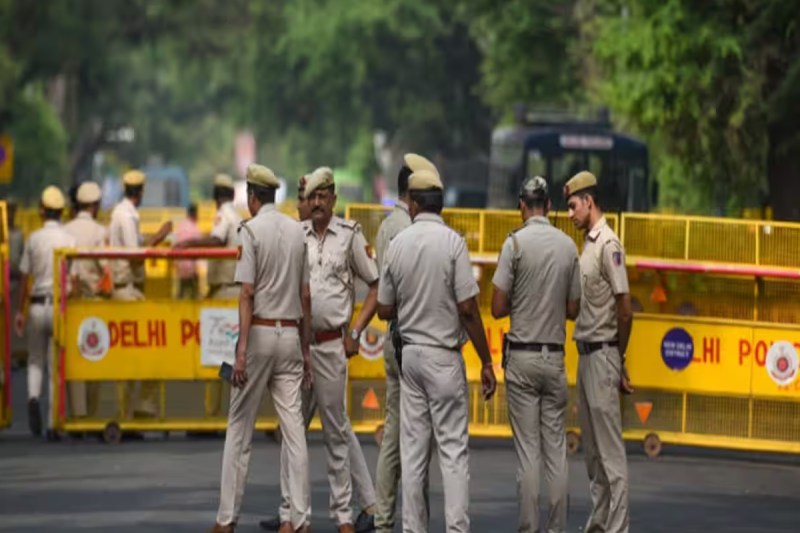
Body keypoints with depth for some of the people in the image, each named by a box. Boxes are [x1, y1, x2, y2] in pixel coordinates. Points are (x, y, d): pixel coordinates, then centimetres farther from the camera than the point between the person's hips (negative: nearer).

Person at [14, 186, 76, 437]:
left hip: (37, 305, 1)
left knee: (35, 360, 17)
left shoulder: (34, 239, 0)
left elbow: (24, 277, 3)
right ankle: (53, 423, 0)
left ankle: (33, 396, -13)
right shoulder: (70, 240, -4)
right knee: (57, 364, 4)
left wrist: (19, 311, 11)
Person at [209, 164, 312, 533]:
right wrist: (305, 349, 17)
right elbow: (305, 296, 12)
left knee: (240, 426, 2)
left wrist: (242, 350, -18)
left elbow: (247, 293, -15)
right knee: (293, 427, 2)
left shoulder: (252, 229, -8)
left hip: (260, 332, -5)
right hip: (290, 334, 5)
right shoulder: (297, 231, 10)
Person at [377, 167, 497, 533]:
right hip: (443, 356, -4)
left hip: (409, 353, 4)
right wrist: (486, 362, -6)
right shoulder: (452, 242, -11)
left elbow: (384, 310, 9)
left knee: (413, 448, 8)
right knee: (453, 448, -3)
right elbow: (468, 308, -14)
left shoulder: (398, 244, 2)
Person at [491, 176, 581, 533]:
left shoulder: (516, 243, -9)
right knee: (556, 447, 7)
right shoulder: (568, 246, 2)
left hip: (522, 357, -3)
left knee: (528, 448, -2)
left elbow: (498, 308, -9)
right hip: (555, 356, 3)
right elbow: (573, 309, 9)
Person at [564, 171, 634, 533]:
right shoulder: (588, 244, 15)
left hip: (602, 354, -10)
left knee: (610, 448, -7)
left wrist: (618, 361, -8)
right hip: (585, 352, 10)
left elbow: (625, 310, -16)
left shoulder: (608, 245, -14)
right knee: (592, 448, 14)